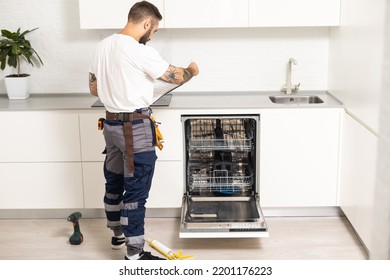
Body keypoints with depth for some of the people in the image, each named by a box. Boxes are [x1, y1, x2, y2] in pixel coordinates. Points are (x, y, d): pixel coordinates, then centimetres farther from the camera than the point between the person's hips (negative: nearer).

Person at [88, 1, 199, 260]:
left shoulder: (102, 47, 6)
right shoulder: (140, 52, -19)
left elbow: (94, 88, 14)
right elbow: (176, 76, -10)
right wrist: (192, 70, 11)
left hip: (111, 124, 9)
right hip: (135, 129, -9)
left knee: (114, 182, 20)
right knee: (136, 191, -2)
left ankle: (118, 234, 38)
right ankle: (134, 254, 5)